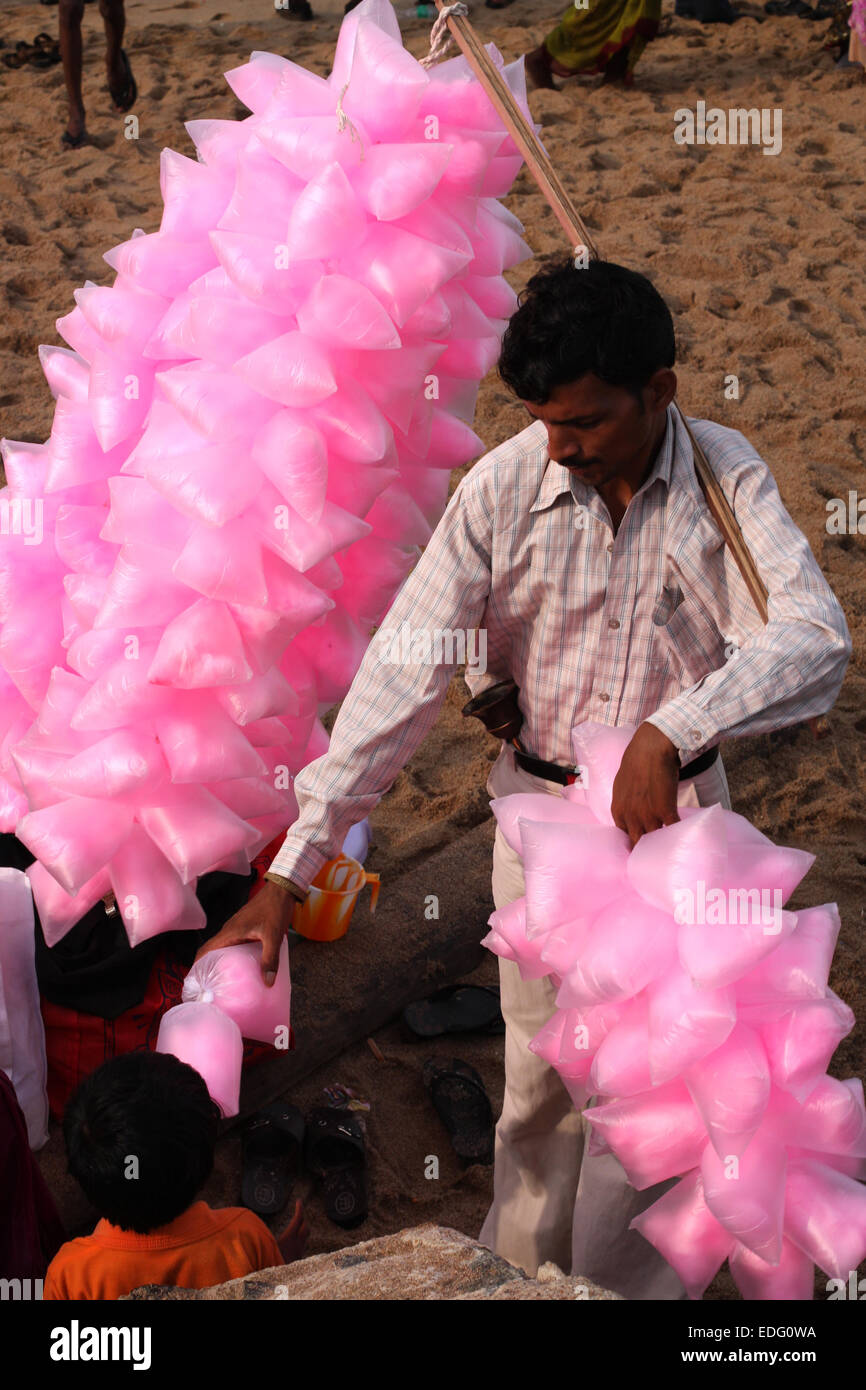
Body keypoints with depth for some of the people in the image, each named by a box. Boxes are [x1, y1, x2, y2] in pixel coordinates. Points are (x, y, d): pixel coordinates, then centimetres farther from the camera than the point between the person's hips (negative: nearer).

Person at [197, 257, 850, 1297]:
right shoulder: (503, 488, -14)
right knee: (538, 1082, 13)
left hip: (674, 817, 0)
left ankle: (631, 1284, 28)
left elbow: (814, 641, -25)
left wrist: (666, 734, -37)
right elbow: (403, 675, -16)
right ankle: (518, 1274, 36)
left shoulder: (724, 478, -14)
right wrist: (291, 869, -20)